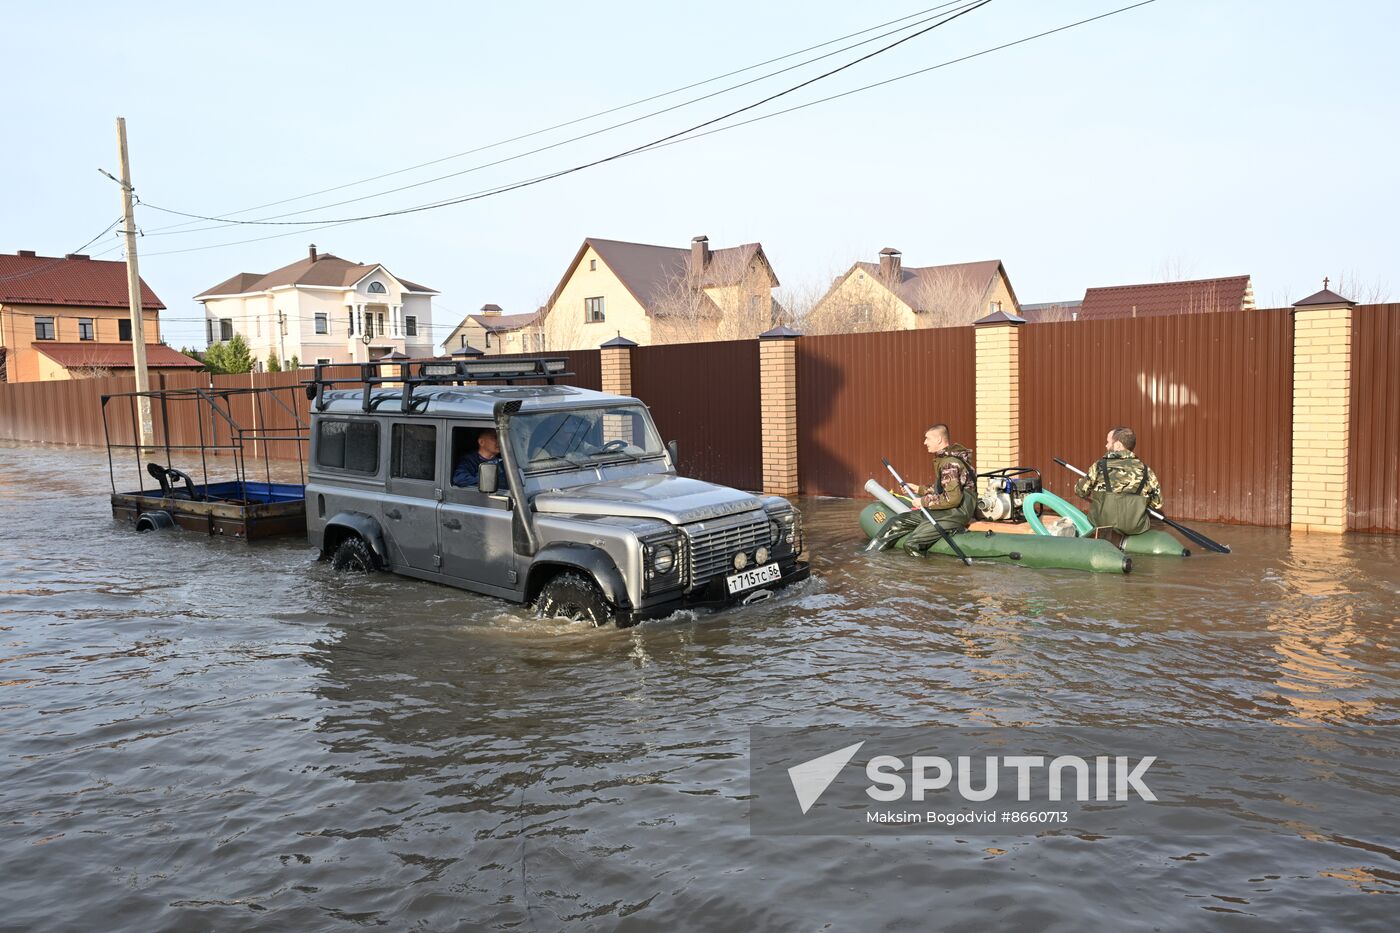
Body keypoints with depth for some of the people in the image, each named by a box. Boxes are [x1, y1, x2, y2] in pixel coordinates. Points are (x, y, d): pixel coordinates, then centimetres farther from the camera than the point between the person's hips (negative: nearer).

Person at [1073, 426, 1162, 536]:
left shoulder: (1100, 466, -7)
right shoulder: (1145, 470, -3)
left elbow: (1080, 491, 3)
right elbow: (1157, 504, 3)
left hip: (1103, 524, -1)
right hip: (1136, 528, 1)